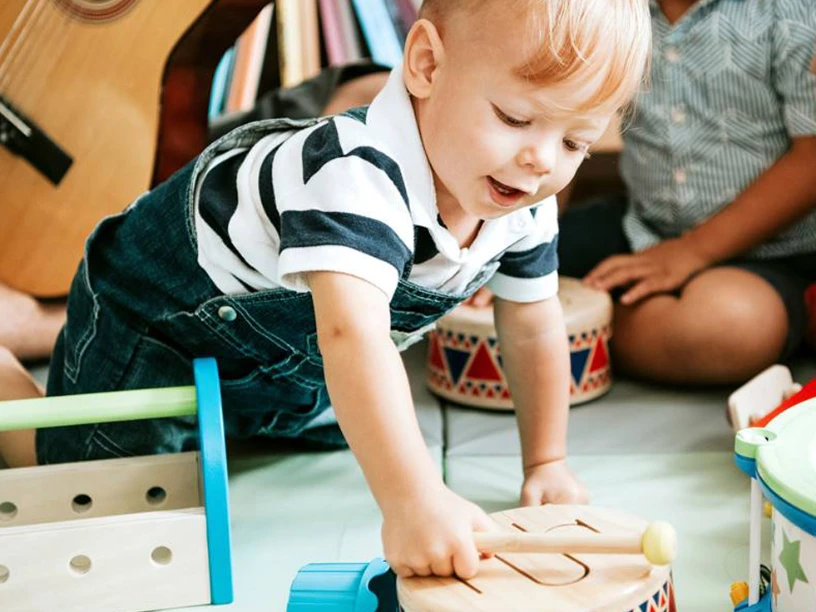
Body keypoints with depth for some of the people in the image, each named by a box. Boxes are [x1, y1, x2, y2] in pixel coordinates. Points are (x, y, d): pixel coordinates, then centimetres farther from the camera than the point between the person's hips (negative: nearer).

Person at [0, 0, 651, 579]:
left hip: (294, 348, 7)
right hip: (158, 312, -7)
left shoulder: (526, 205, -17)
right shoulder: (357, 175, -44)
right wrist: (413, 499, -65)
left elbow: (535, 328, -2)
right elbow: (352, 335, -57)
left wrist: (546, 463, -2)